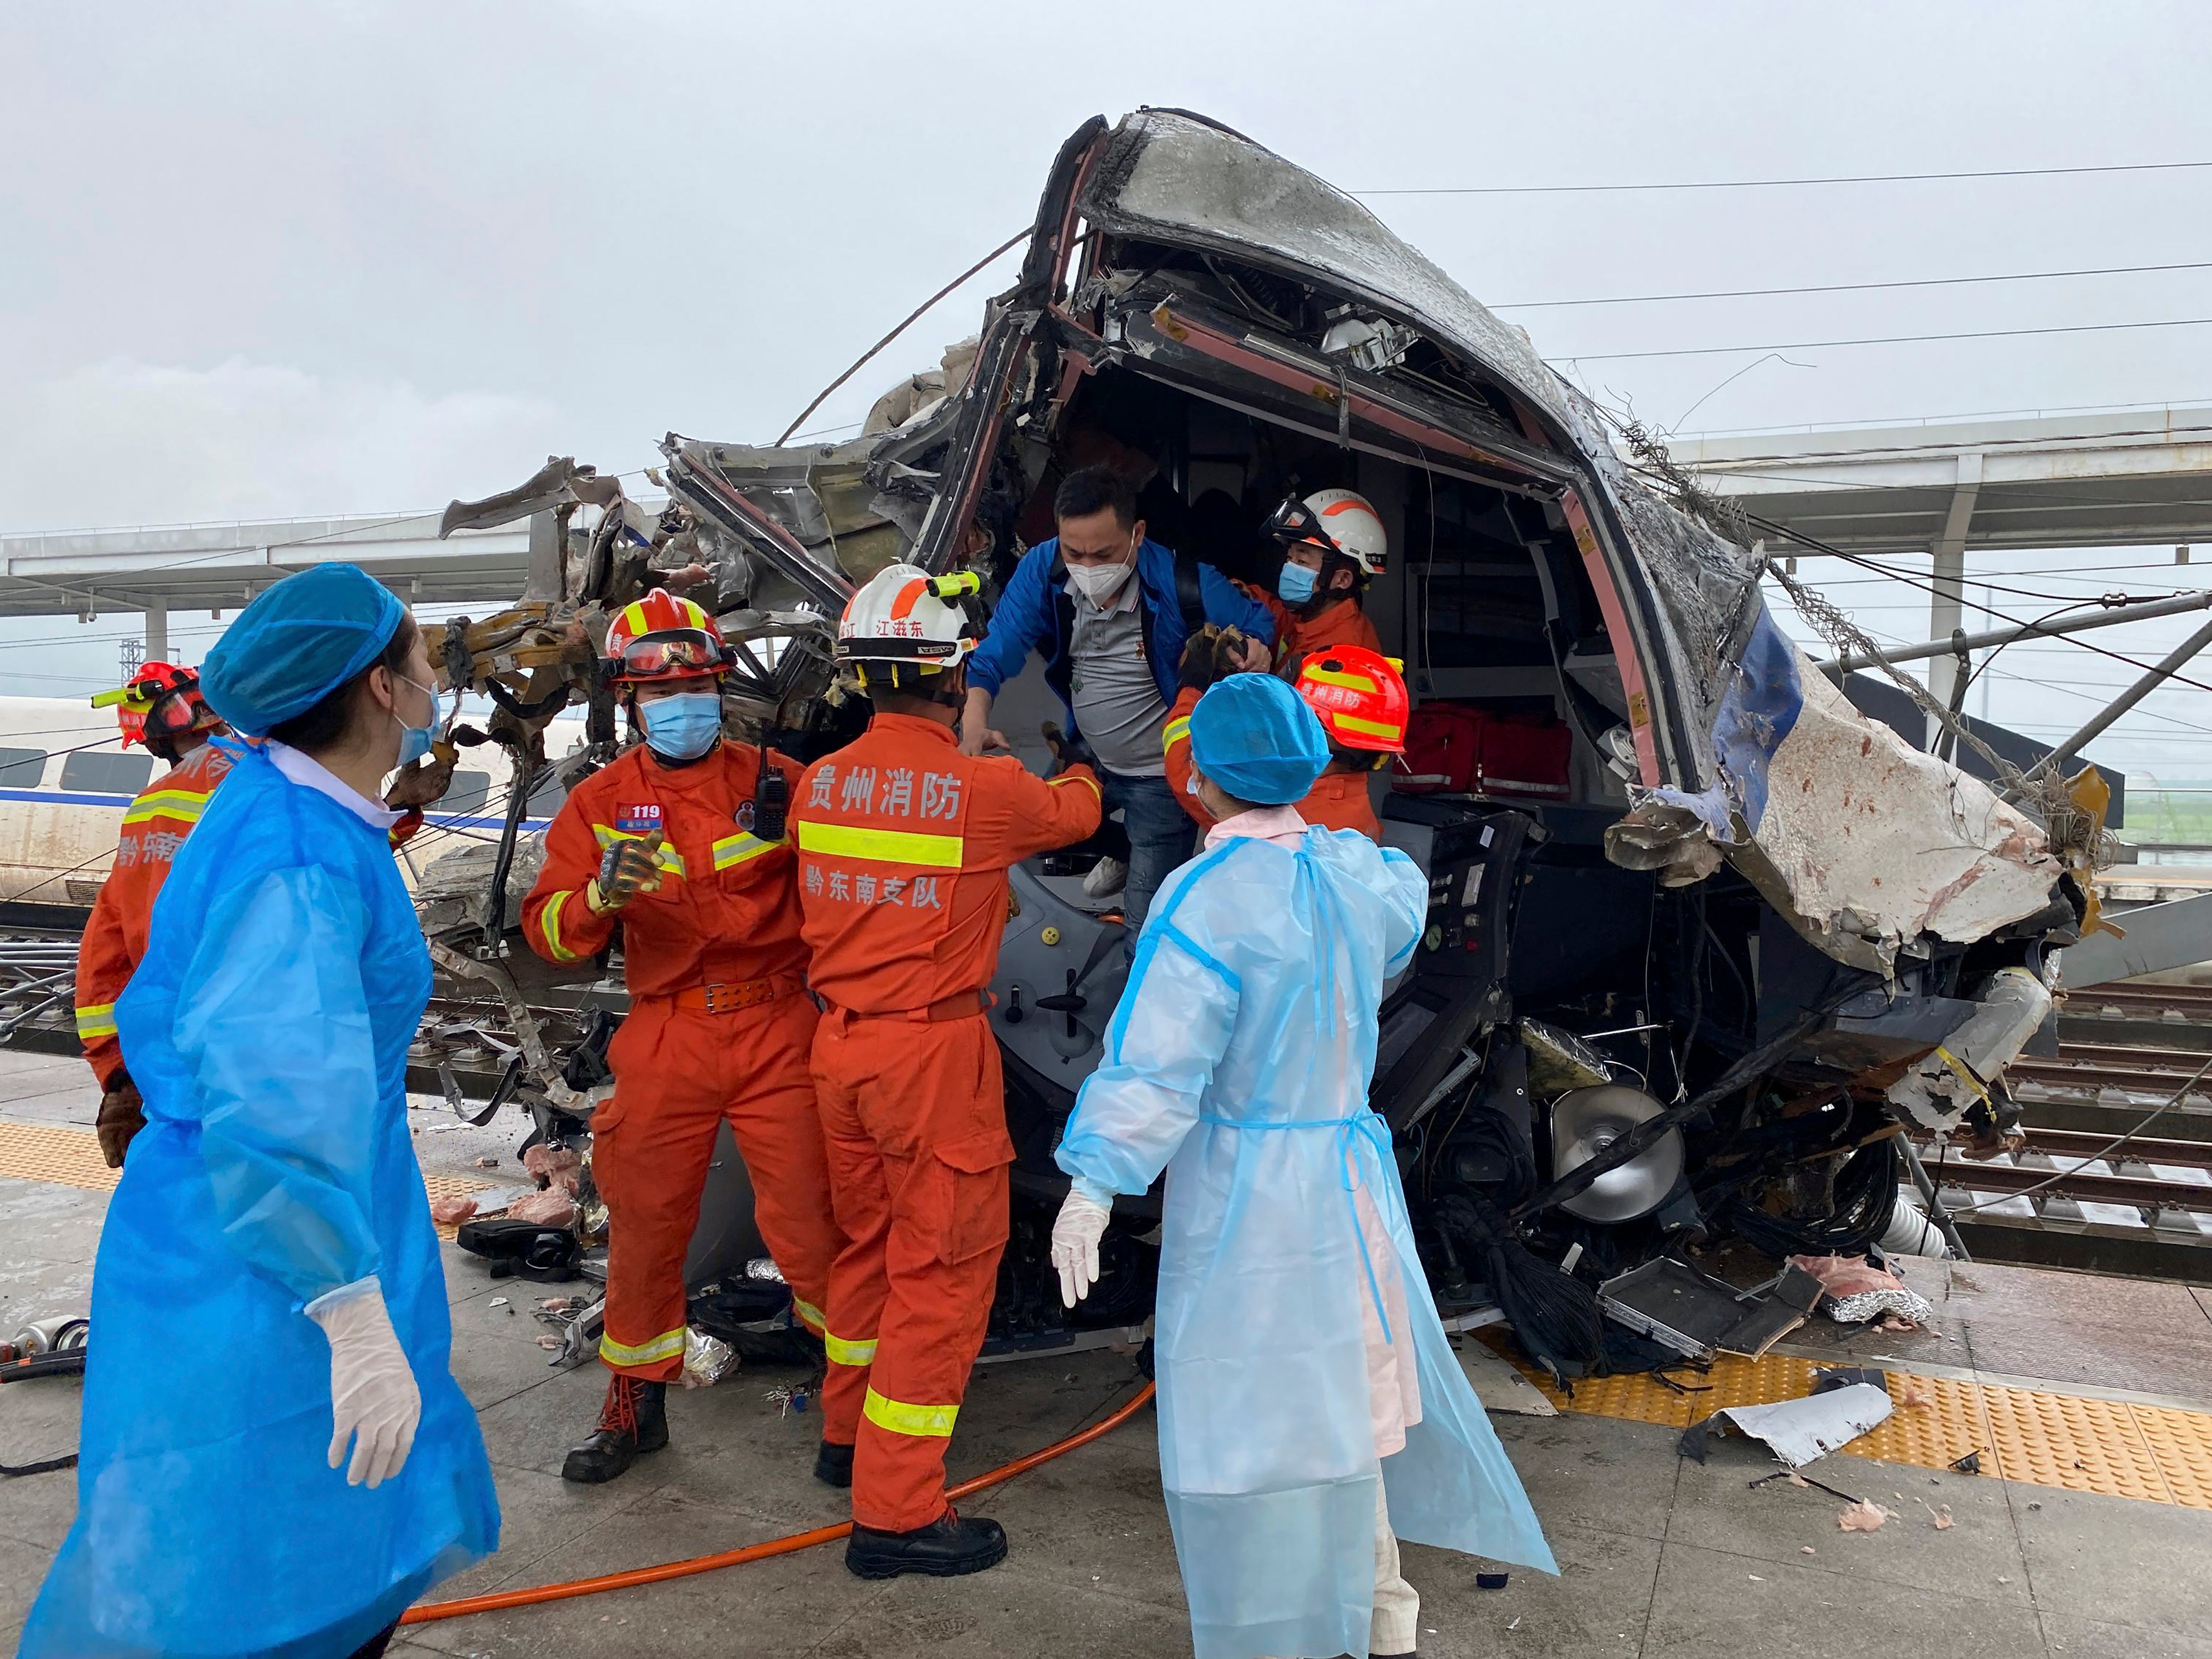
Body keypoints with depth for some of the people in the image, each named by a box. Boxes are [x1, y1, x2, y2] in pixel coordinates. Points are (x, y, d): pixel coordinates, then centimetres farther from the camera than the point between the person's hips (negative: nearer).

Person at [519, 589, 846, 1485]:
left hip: (779, 1031, -2)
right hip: (666, 1041, 2)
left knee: (810, 1225, -1)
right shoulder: (600, 802, 5)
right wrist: (601, 894, -24)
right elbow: (549, 931, -3)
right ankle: (636, 1402, 33)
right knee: (645, 1228, 12)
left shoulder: (775, 779, 2)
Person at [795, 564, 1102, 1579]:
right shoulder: (988, 790, -16)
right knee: (943, 1267, 3)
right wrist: (1081, 774, 28)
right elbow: (1076, 814, 5)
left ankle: (849, 1427, 42)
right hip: (934, 1050, -7)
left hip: (840, 1040, 7)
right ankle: (895, 1512, 10)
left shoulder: (818, 785, 0)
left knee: (866, 1238, 23)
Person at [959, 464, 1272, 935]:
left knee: (1147, 924, -2)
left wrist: (1254, 648, -34)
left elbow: (1256, 620, -10)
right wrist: (975, 722, -42)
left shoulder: (1181, 581, -27)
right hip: (1088, 757, 5)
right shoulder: (1042, 570, -18)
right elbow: (995, 655, -22)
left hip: (1161, 775, -4)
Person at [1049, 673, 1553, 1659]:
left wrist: (1094, 1183, -22)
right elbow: (1407, 901, 24)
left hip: (1243, 1193, -7)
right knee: (1347, 1389, 23)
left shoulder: (1210, 897, -21)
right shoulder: (1357, 871, -1)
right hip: (1349, 1172, 7)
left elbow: (1161, 1058, -25)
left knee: (1253, 1416, 6)